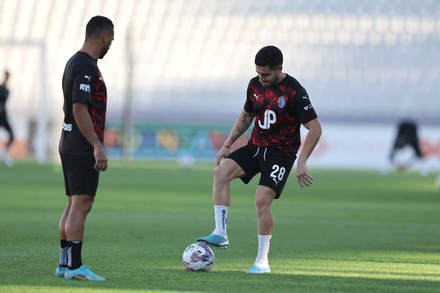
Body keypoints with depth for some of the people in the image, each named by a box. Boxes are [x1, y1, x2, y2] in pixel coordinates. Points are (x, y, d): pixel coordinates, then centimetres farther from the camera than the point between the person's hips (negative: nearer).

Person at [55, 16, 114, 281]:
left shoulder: (75, 62, 15)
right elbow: (79, 110, -22)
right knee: (81, 205, -11)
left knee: (74, 205, 12)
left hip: (70, 144, 10)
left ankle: (64, 264, 13)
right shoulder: (86, 67, -16)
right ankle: (74, 267, -13)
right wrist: (98, 147, -23)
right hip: (83, 147, -10)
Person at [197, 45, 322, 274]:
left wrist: (302, 163, -21)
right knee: (221, 171, -21)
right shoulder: (255, 85, 4)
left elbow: (315, 128, -15)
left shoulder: (294, 92, -15)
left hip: (281, 152, -6)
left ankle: (262, 261, -5)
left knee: (262, 200, -20)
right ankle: (220, 234, -20)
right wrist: (227, 144, 14)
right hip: (255, 146, 6)